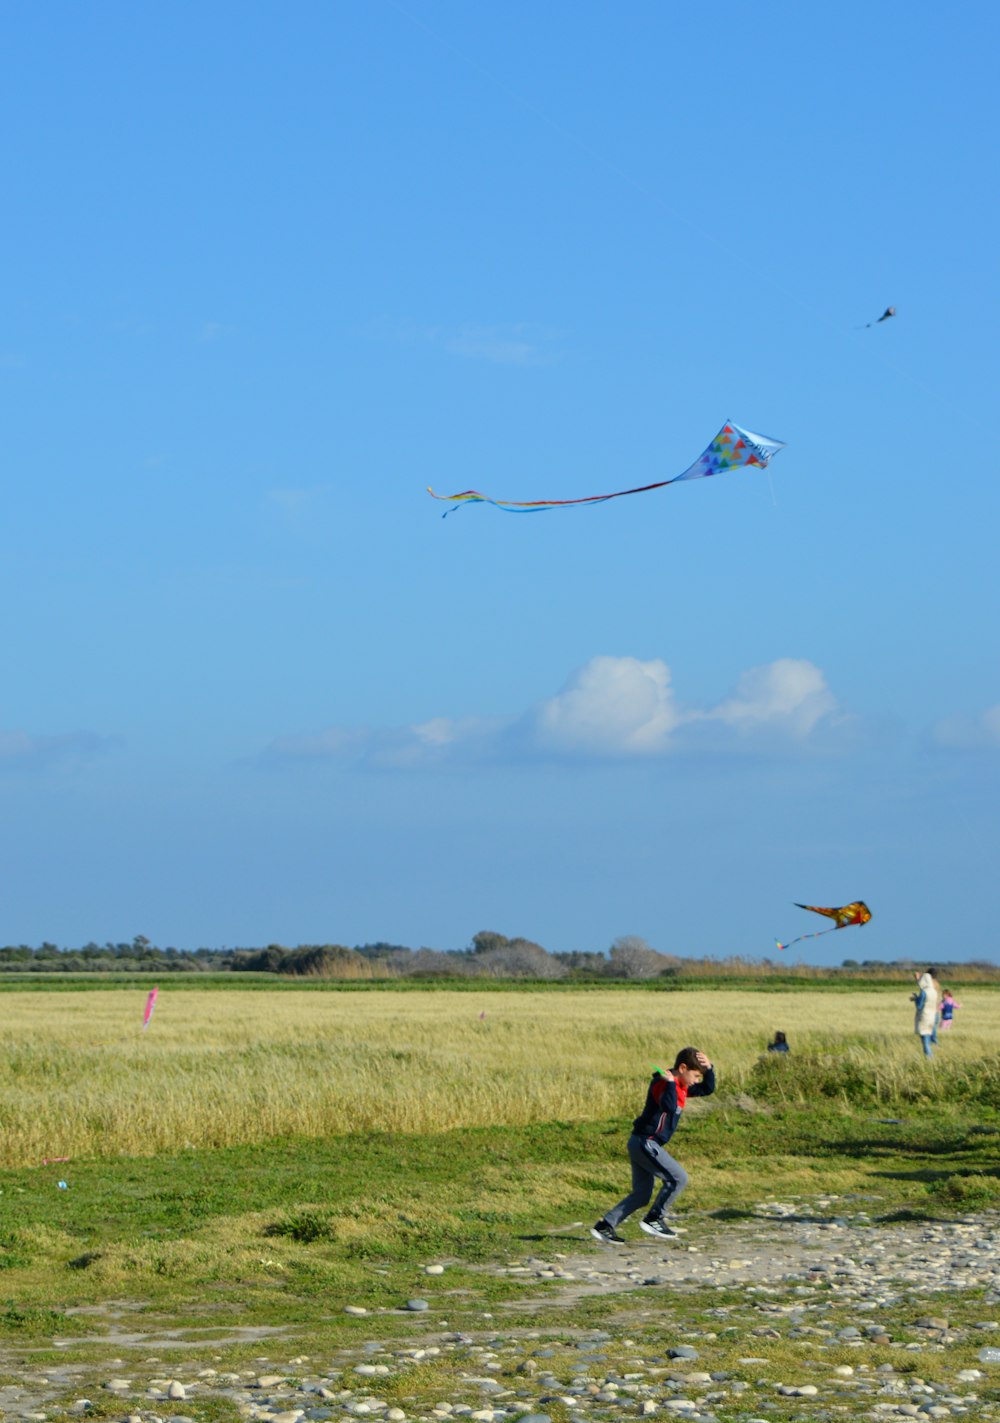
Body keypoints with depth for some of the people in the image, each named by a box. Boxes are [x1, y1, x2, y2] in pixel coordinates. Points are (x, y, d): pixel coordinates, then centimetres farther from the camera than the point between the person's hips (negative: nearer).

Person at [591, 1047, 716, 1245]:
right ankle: (654, 1219, -3)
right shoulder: (662, 1084, -17)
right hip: (645, 1142, -10)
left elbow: (707, 1089, 21)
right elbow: (669, 1107, -36)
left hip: (643, 1145, 10)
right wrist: (670, 1083, -30)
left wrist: (709, 1068, 6)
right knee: (678, 1178, -11)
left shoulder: (681, 1086, 13)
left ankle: (605, 1226, 9)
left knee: (641, 1195, 12)